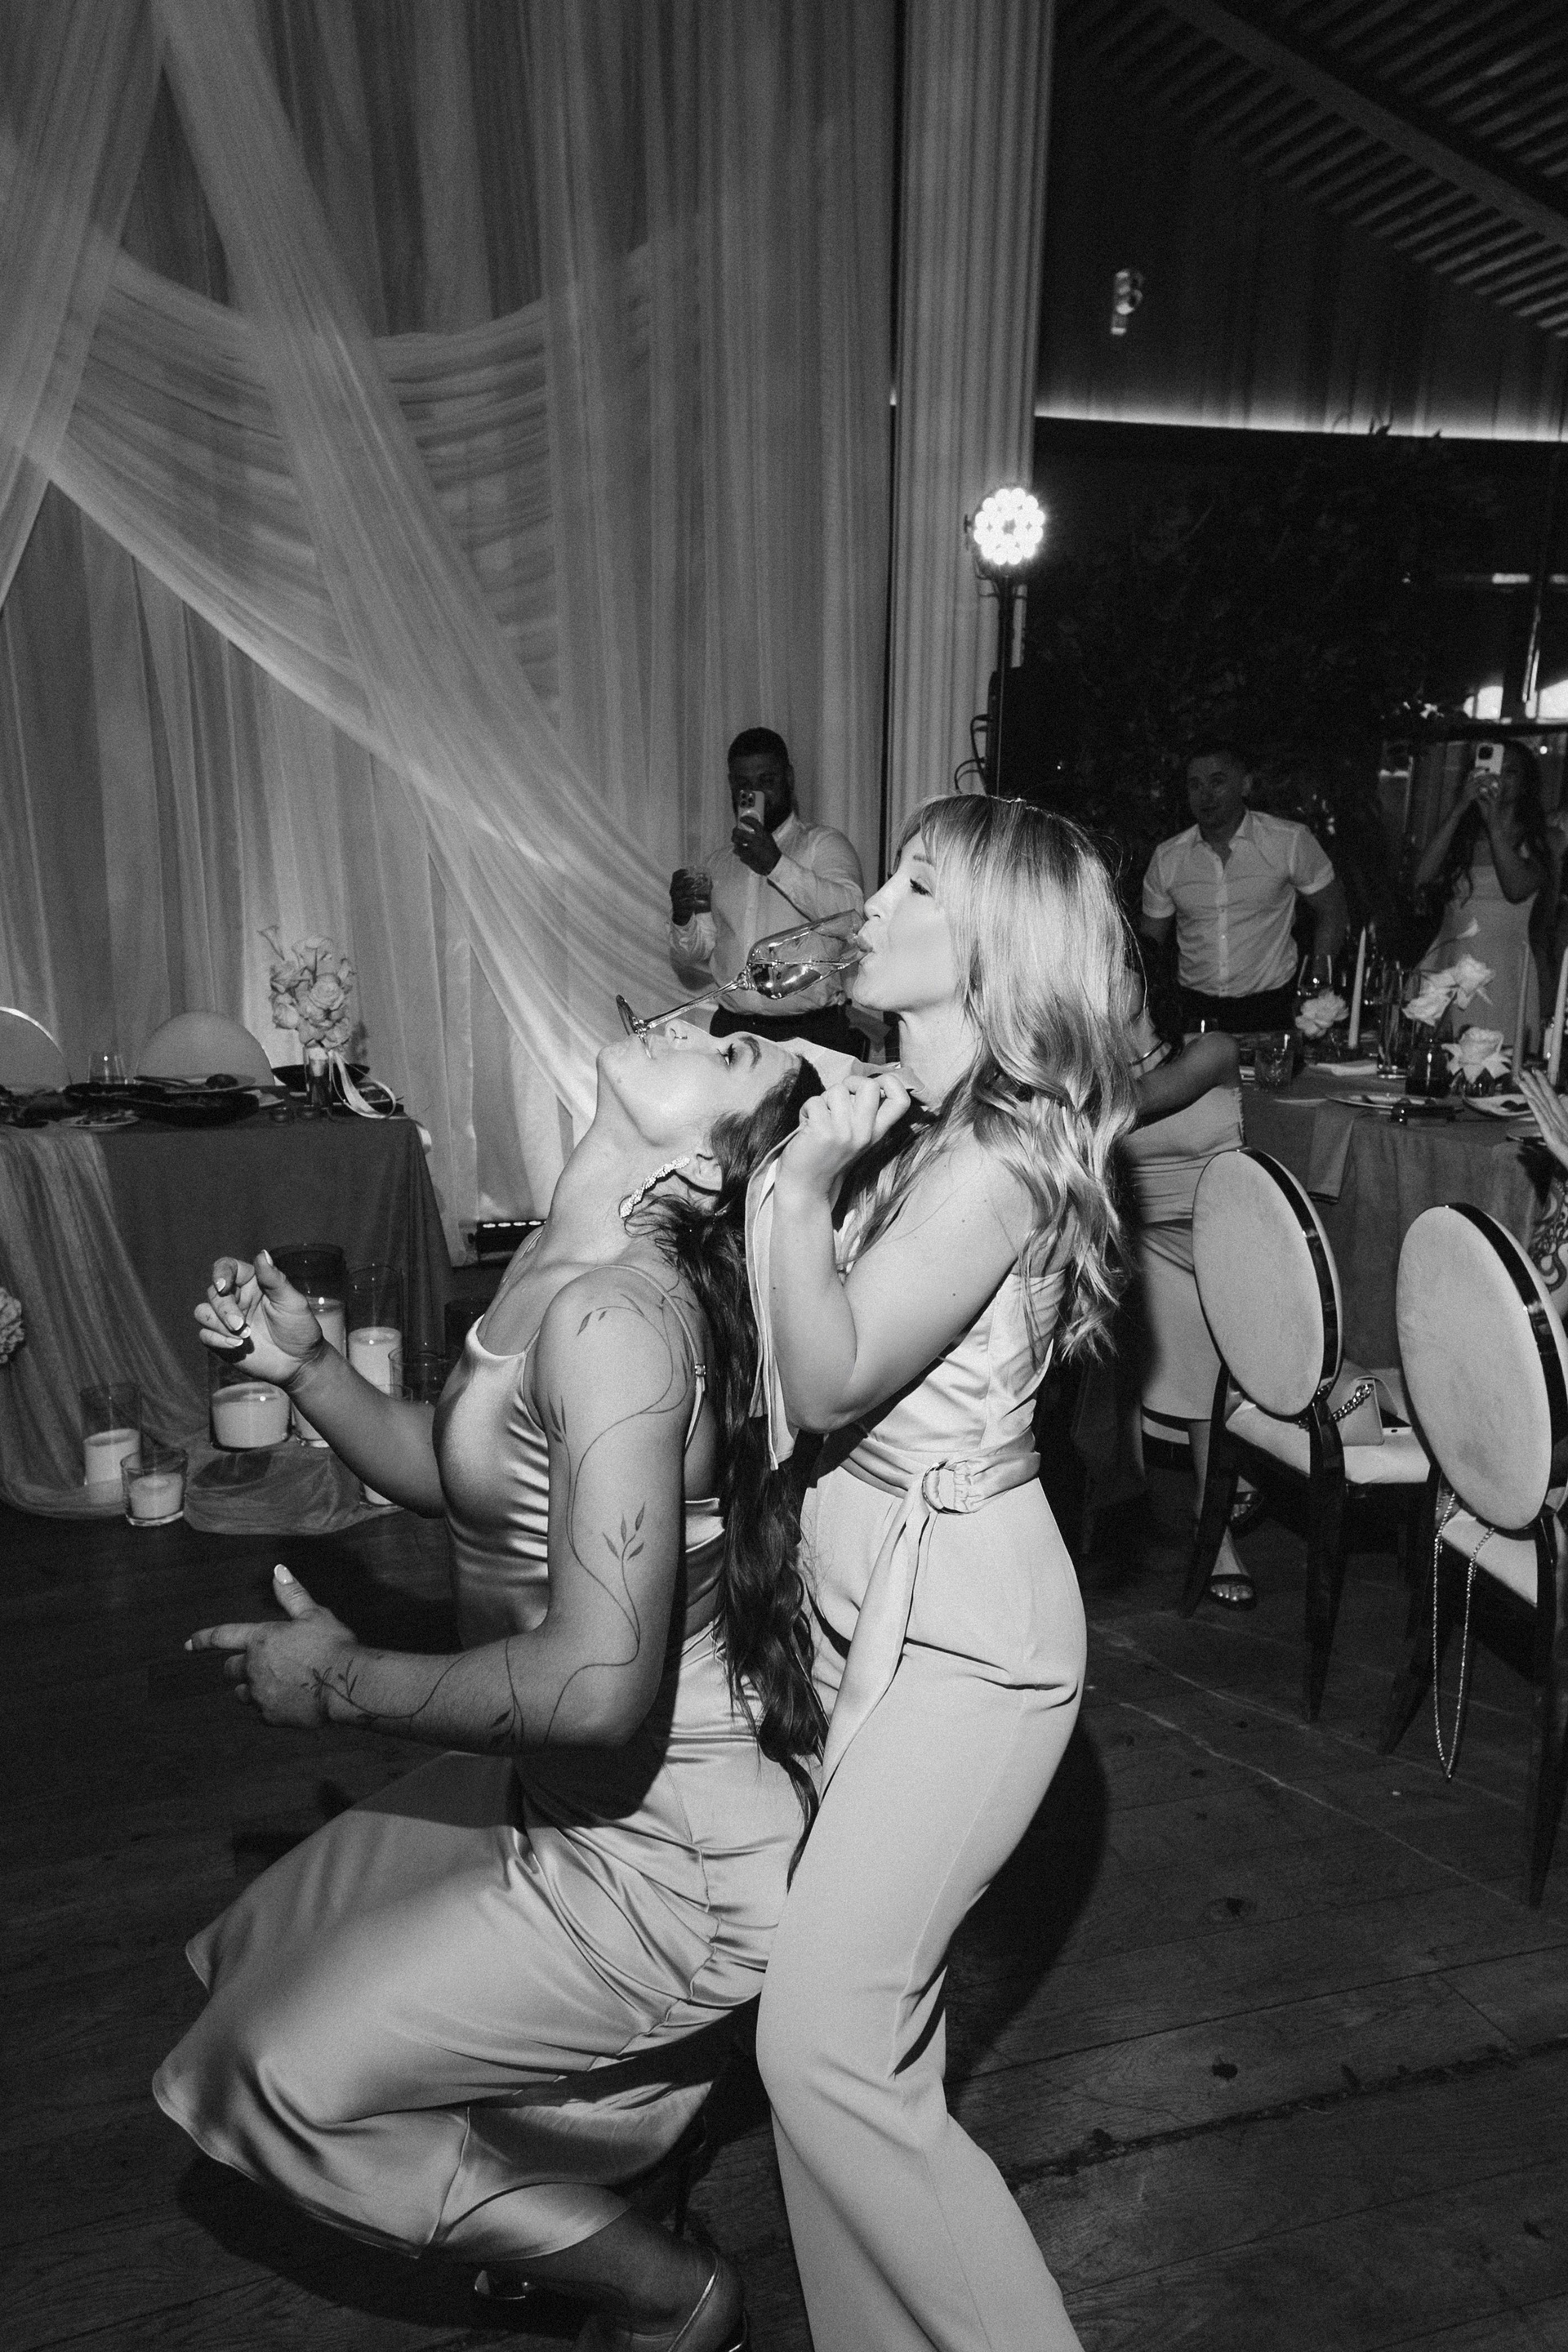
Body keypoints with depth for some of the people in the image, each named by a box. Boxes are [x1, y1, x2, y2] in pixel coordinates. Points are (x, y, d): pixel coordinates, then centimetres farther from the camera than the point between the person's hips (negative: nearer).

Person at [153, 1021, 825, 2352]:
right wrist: (305, 1365, -2)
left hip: (670, 1856, -8)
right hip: (571, 1792, 8)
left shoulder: (615, 1316, -29)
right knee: (268, 1952, 20)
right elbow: (455, 1473, 12)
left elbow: (598, 1684, -33)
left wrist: (345, 1681, -17)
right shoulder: (561, 1269, -1)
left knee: (272, 2076, 4)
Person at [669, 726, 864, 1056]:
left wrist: (777, 864, -21)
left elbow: (851, 914, -17)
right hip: (732, 1031, 4)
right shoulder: (720, 861, 18)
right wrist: (682, 916, -2)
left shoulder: (824, 845, 3)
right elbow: (691, 961, 19)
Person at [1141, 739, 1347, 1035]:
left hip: (1272, 1006, -1)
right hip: (1196, 1008, 2)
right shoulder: (1166, 858, 1)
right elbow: (1151, 940, 10)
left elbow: (1330, 910, 4)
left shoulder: (1289, 841, -5)